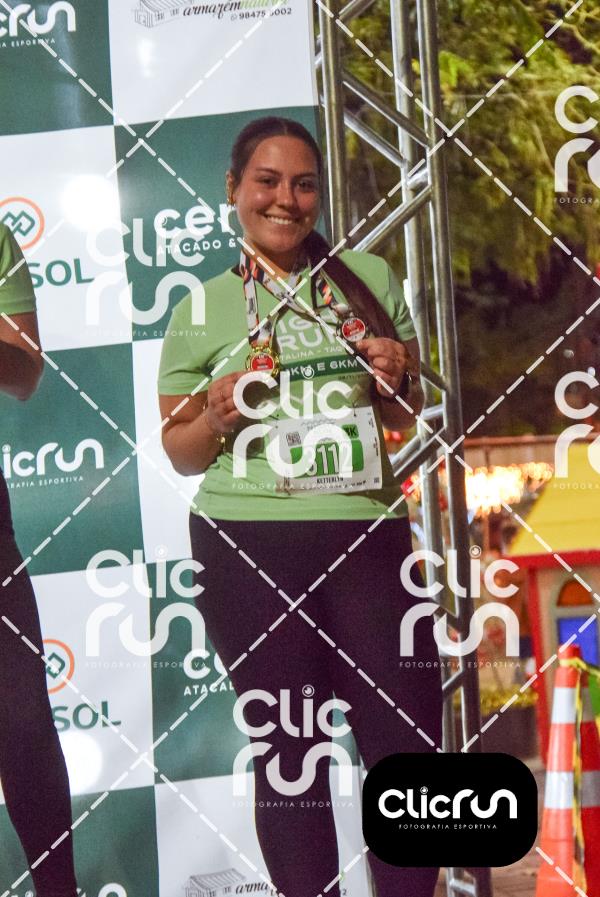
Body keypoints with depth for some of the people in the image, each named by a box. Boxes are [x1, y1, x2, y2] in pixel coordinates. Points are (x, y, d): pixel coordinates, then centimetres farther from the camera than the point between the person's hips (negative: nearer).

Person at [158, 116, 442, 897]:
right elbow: (180, 453, 9)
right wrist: (219, 414, -11)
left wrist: (397, 378, -4)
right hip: (246, 547, -1)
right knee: (287, 748, 8)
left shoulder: (369, 278, 9)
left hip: (367, 535, 2)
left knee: (410, 739, 2)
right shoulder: (202, 307, 4)